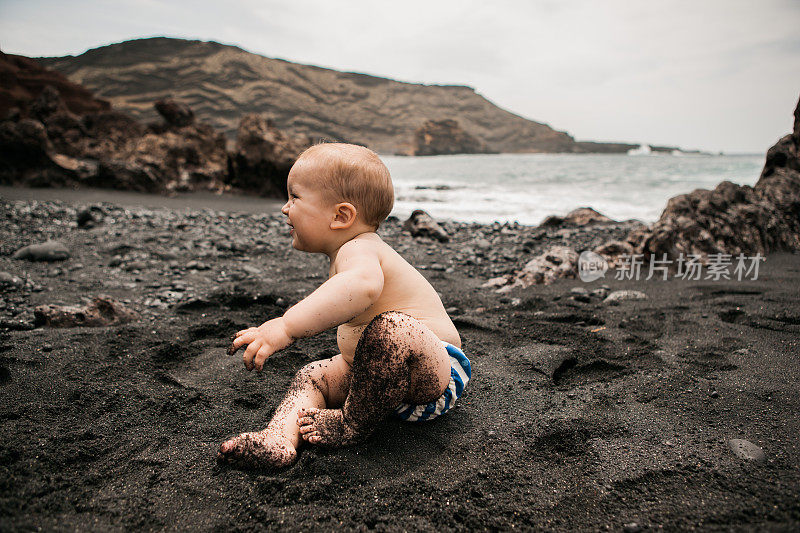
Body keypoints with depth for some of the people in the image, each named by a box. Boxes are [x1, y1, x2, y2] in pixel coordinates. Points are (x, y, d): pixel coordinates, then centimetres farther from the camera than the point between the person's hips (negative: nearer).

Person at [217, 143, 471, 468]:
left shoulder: (359, 249, -25)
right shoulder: (350, 251, 10)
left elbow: (362, 285, -51)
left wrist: (285, 326, -55)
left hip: (436, 373, -10)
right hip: (383, 371, 10)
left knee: (393, 329, -38)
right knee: (312, 376, 1)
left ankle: (354, 422, -17)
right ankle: (278, 438, -23)